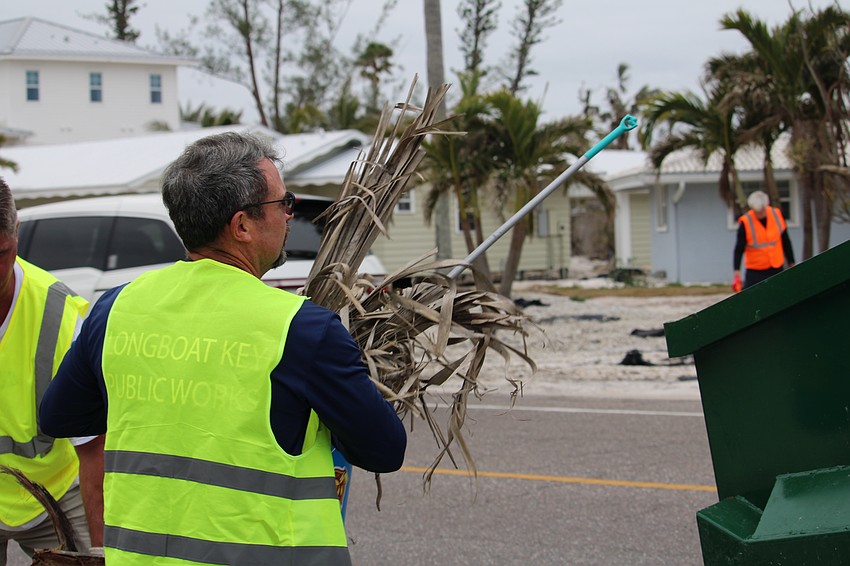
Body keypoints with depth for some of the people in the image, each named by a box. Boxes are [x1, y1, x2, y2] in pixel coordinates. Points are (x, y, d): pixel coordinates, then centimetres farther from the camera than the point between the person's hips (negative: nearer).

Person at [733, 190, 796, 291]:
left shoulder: (777, 214, -2)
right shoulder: (745, 222, -13)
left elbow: (786, 242, 9)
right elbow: (739, 250, -11)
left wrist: (791, 264, 11)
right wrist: (737, 273, -18)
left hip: (777, 269, 4)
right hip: (755, 271, -4)